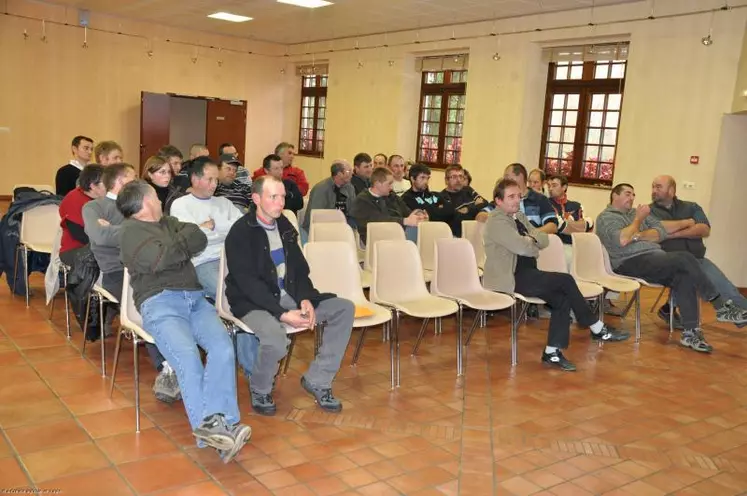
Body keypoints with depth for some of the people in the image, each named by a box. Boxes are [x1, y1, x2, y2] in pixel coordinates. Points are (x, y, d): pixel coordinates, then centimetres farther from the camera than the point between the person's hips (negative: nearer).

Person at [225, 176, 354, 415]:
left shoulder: (284, 226, 9)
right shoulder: (240, 232, -12)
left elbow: (300, 269, 11)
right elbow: (248, 283, -19)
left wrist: (305, 299, -9)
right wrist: (283, 314, -25)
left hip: (289, 296, 7)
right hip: (253, 303, -7)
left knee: (345, 308, -6)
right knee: (276, 339, -37)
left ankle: (317, 380, 1)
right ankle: (260, 389, -3)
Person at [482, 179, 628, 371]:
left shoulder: (519, 216, 16)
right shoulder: (496, 221, -13)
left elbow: (544, 240, 9)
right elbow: (522, 247, -24)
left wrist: (531, 239, -13)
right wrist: (534, 242, -2)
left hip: (526, 274, 9)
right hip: (510, 278, -9)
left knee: (563, 299, -12)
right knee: (566, 281, -15)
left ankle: (552, 352, -8)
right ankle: (598, 329, 0)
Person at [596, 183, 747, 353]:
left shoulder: (637, 212, 24)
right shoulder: (606, 217, 3)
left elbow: (661, 233, 10)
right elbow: (621, 240, -18)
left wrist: (639, 236, -8)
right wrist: (638, 219, -5)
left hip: (656, 257, 7)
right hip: (631, 264, -7)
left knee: (684, 276, -25)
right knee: (684, 258, -25)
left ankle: (690, 332, -26)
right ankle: (722, 307, -16)